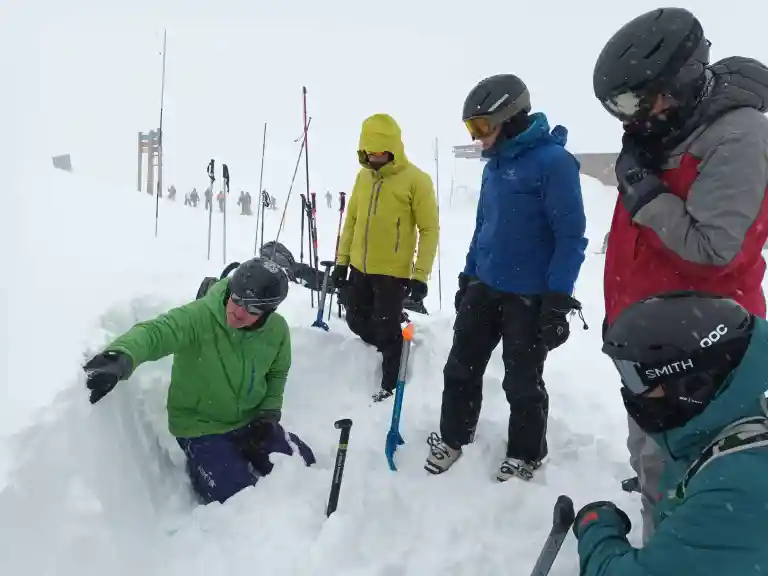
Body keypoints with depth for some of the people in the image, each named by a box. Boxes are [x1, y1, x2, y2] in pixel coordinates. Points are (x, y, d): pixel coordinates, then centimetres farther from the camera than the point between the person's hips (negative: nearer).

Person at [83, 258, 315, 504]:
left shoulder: (277, 330, -12)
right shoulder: (198, 316, -28)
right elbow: (154, 332, -45)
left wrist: (269, 413, -6)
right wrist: (120, 358, -66)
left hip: (250, 422, 5)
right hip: (200, 427, -4)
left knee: (304, 464, 4)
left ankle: (243, 459, 27)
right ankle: (200, 466, 16)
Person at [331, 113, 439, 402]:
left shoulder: (416, 180, -12)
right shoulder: (363, 175, 6)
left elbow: (430, 230, -11)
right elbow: (351, 220, 12)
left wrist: (421, 275, -14)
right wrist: (341, 261, 11)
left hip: (393, 272, -6)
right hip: (360, 269, 6)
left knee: (387, 331, 4)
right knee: (357, 321, 17)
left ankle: (391, 385, 25)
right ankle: (389, 348, 43)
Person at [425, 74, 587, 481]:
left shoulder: (553, 161, -16)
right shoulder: (494, 164, 9)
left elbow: (571, 235, -17)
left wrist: (558, 297, -18)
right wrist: (467, 276, 19)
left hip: (530, 296, -7)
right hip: (484, 287, 7)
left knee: (522, 382, 9)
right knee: (460, 368, 13)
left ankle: (525, 455, 32)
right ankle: (452, 438, 34)